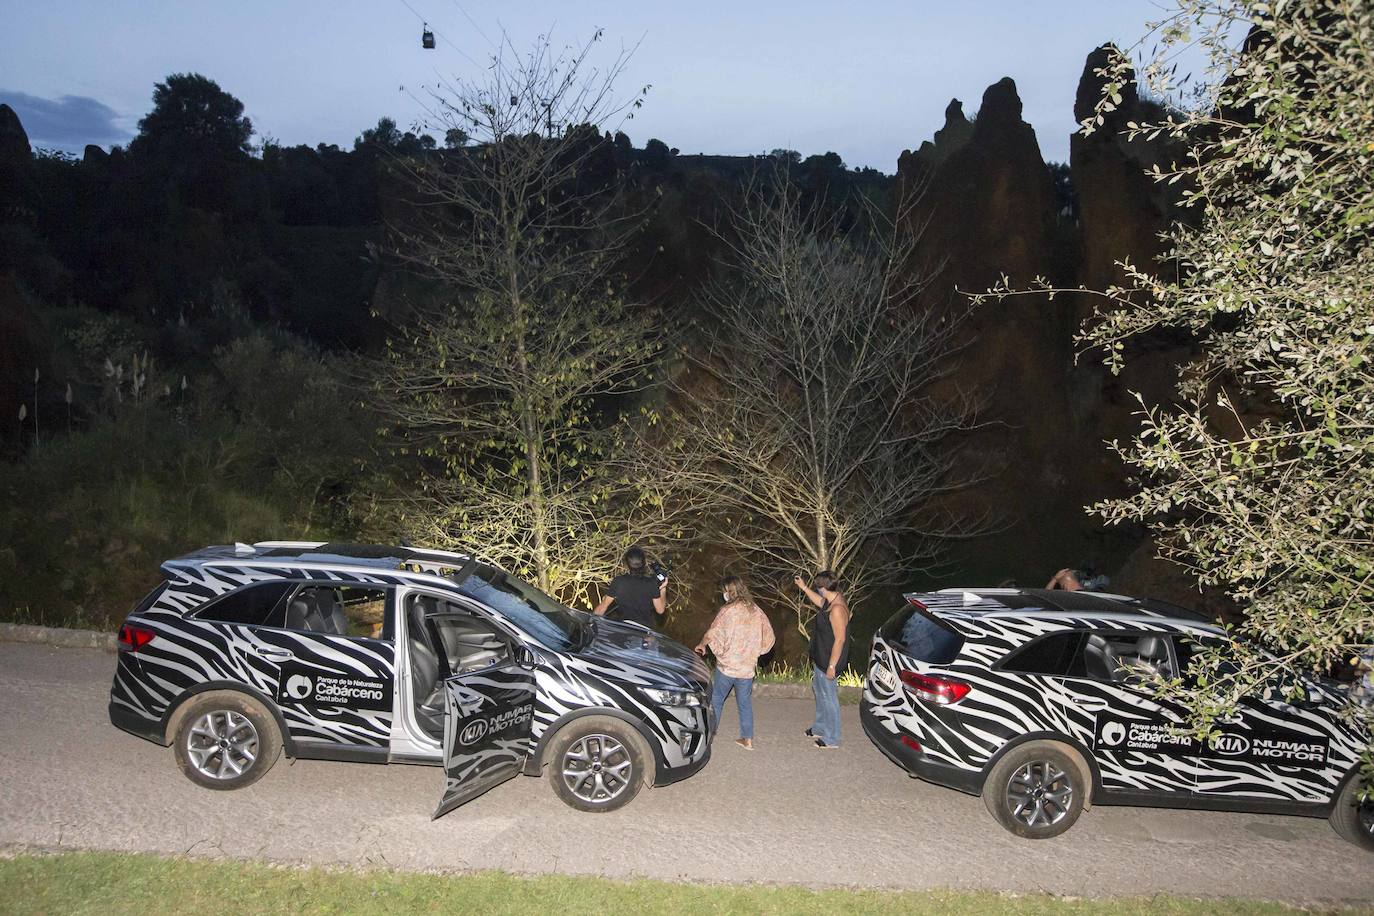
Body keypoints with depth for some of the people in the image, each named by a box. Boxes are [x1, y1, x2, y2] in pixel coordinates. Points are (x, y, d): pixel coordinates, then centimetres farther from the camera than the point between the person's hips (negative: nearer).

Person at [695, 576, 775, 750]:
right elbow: (768, 637, 8)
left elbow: (713, 634, -12)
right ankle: (748, 739, 18)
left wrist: (701, 645, 6)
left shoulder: (728, 610, -14)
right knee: (745, 702, 14)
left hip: (727, 665, -5)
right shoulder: (756, 611, 3)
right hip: (748, 666, 5)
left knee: (716, 700, 11)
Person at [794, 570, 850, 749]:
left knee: (829, 698, 4)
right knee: (819, 692, 24)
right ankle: (820, 728, 40)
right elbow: (821, 603, 27)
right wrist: (804, 588, 24)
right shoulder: (831, 601, 0)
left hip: (828, 662, -10)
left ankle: (831, 738, 18)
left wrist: (832, 666, -24)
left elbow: (840, 639, -28)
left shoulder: (837, 609, -30)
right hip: (820, 658, 10)